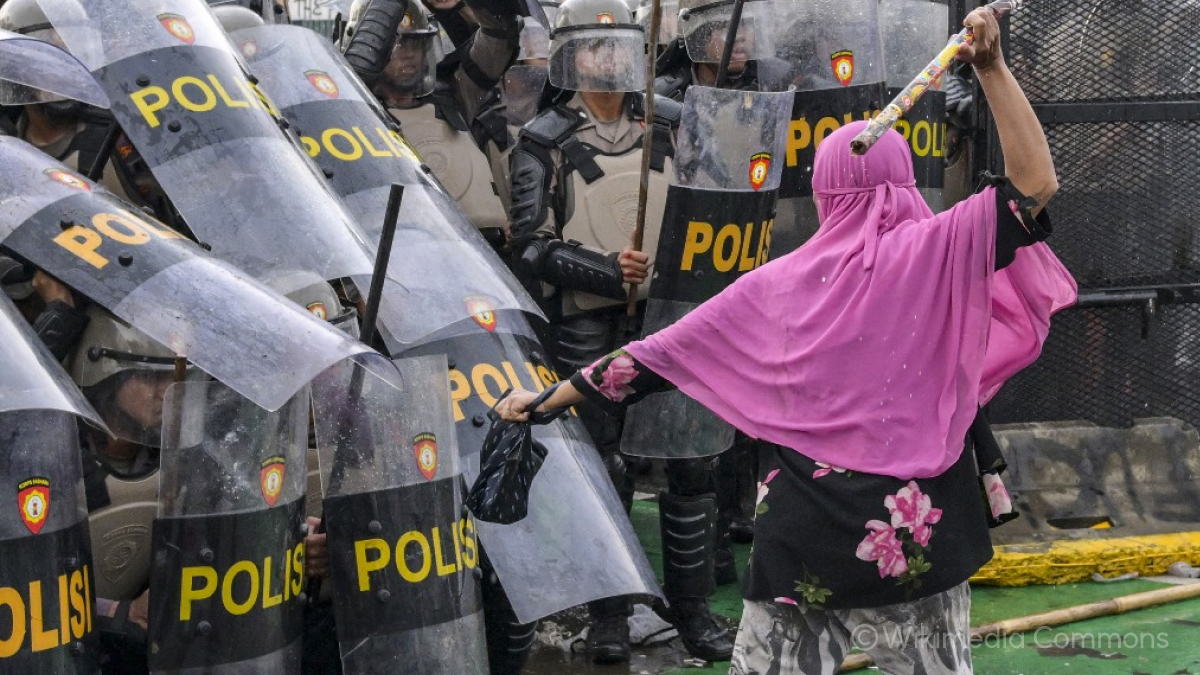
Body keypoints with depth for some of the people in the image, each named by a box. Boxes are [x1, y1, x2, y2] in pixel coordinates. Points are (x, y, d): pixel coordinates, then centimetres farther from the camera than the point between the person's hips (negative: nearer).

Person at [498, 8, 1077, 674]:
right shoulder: (938, 251, -5)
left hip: (804, 536, 2)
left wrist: (548, 398, 19)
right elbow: (1036, 183, -8)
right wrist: (992, 67, -8)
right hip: (914, 532, -1)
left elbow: (659, 354, 9)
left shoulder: (779, 282, 4)